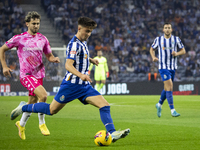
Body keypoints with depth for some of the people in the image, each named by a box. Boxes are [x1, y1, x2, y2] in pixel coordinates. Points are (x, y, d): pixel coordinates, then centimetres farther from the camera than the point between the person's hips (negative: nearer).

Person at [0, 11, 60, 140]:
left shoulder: (43, 39, 7)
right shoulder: (19, 38, -4)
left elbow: (49, 56, 17)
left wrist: (54, 59, -6)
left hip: (39, 75, 5)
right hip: (26, 75, -5)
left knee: (32, 103, 11)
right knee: (43, 95, -25)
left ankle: (21, 124, 38)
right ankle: (42, 123, -7)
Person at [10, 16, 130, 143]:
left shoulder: (83, 42, 12)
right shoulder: (74, 44, -16)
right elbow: (68, 65, -28)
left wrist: (90, 60, 20)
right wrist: (80, 75, -43)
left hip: (84, 85, 8)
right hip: (72, 84, -8)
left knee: (104, 105, -10)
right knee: (52, 110, 4)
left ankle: (112, 133, -18)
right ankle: (23, 108, 24)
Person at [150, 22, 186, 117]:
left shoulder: (176, 39, 3)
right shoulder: (158, 40, 0)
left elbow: (183, 51, 9)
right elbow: (152, 49, 15)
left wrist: (177, 53, -13)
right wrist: (153, 57, -5)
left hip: (173, 67, 3)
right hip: (163, 67, -3)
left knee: (167, 88, 12)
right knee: (169, 87, -16)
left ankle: (159, 104, 37)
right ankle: (172, 110, -17)